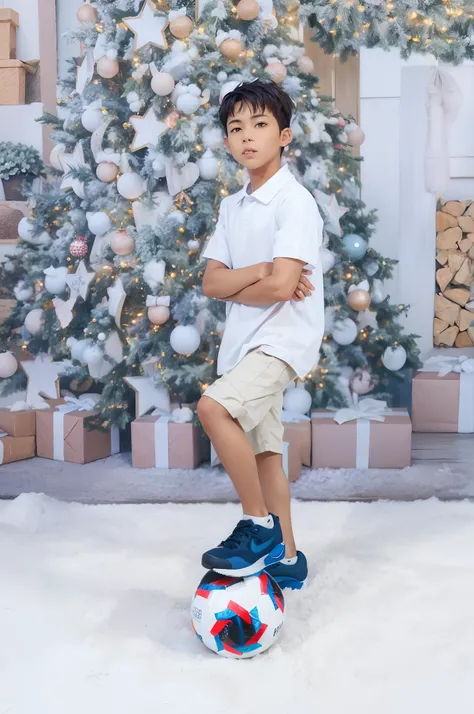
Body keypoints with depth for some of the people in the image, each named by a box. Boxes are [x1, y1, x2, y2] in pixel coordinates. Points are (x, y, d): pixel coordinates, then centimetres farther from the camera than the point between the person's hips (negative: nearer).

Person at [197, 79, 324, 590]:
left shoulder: (295, 201, -11)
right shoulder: (232, 207, 12)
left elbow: (281, 286, -22)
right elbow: (211, 282, 3)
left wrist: (234, 288, -4)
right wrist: (256, 272, -14)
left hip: (284, 336, -8)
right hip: (244, 341, 8)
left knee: (214, 406, -29)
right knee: (264, 452, 12)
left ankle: (259, 527, -13)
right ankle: (285, 557, 25)